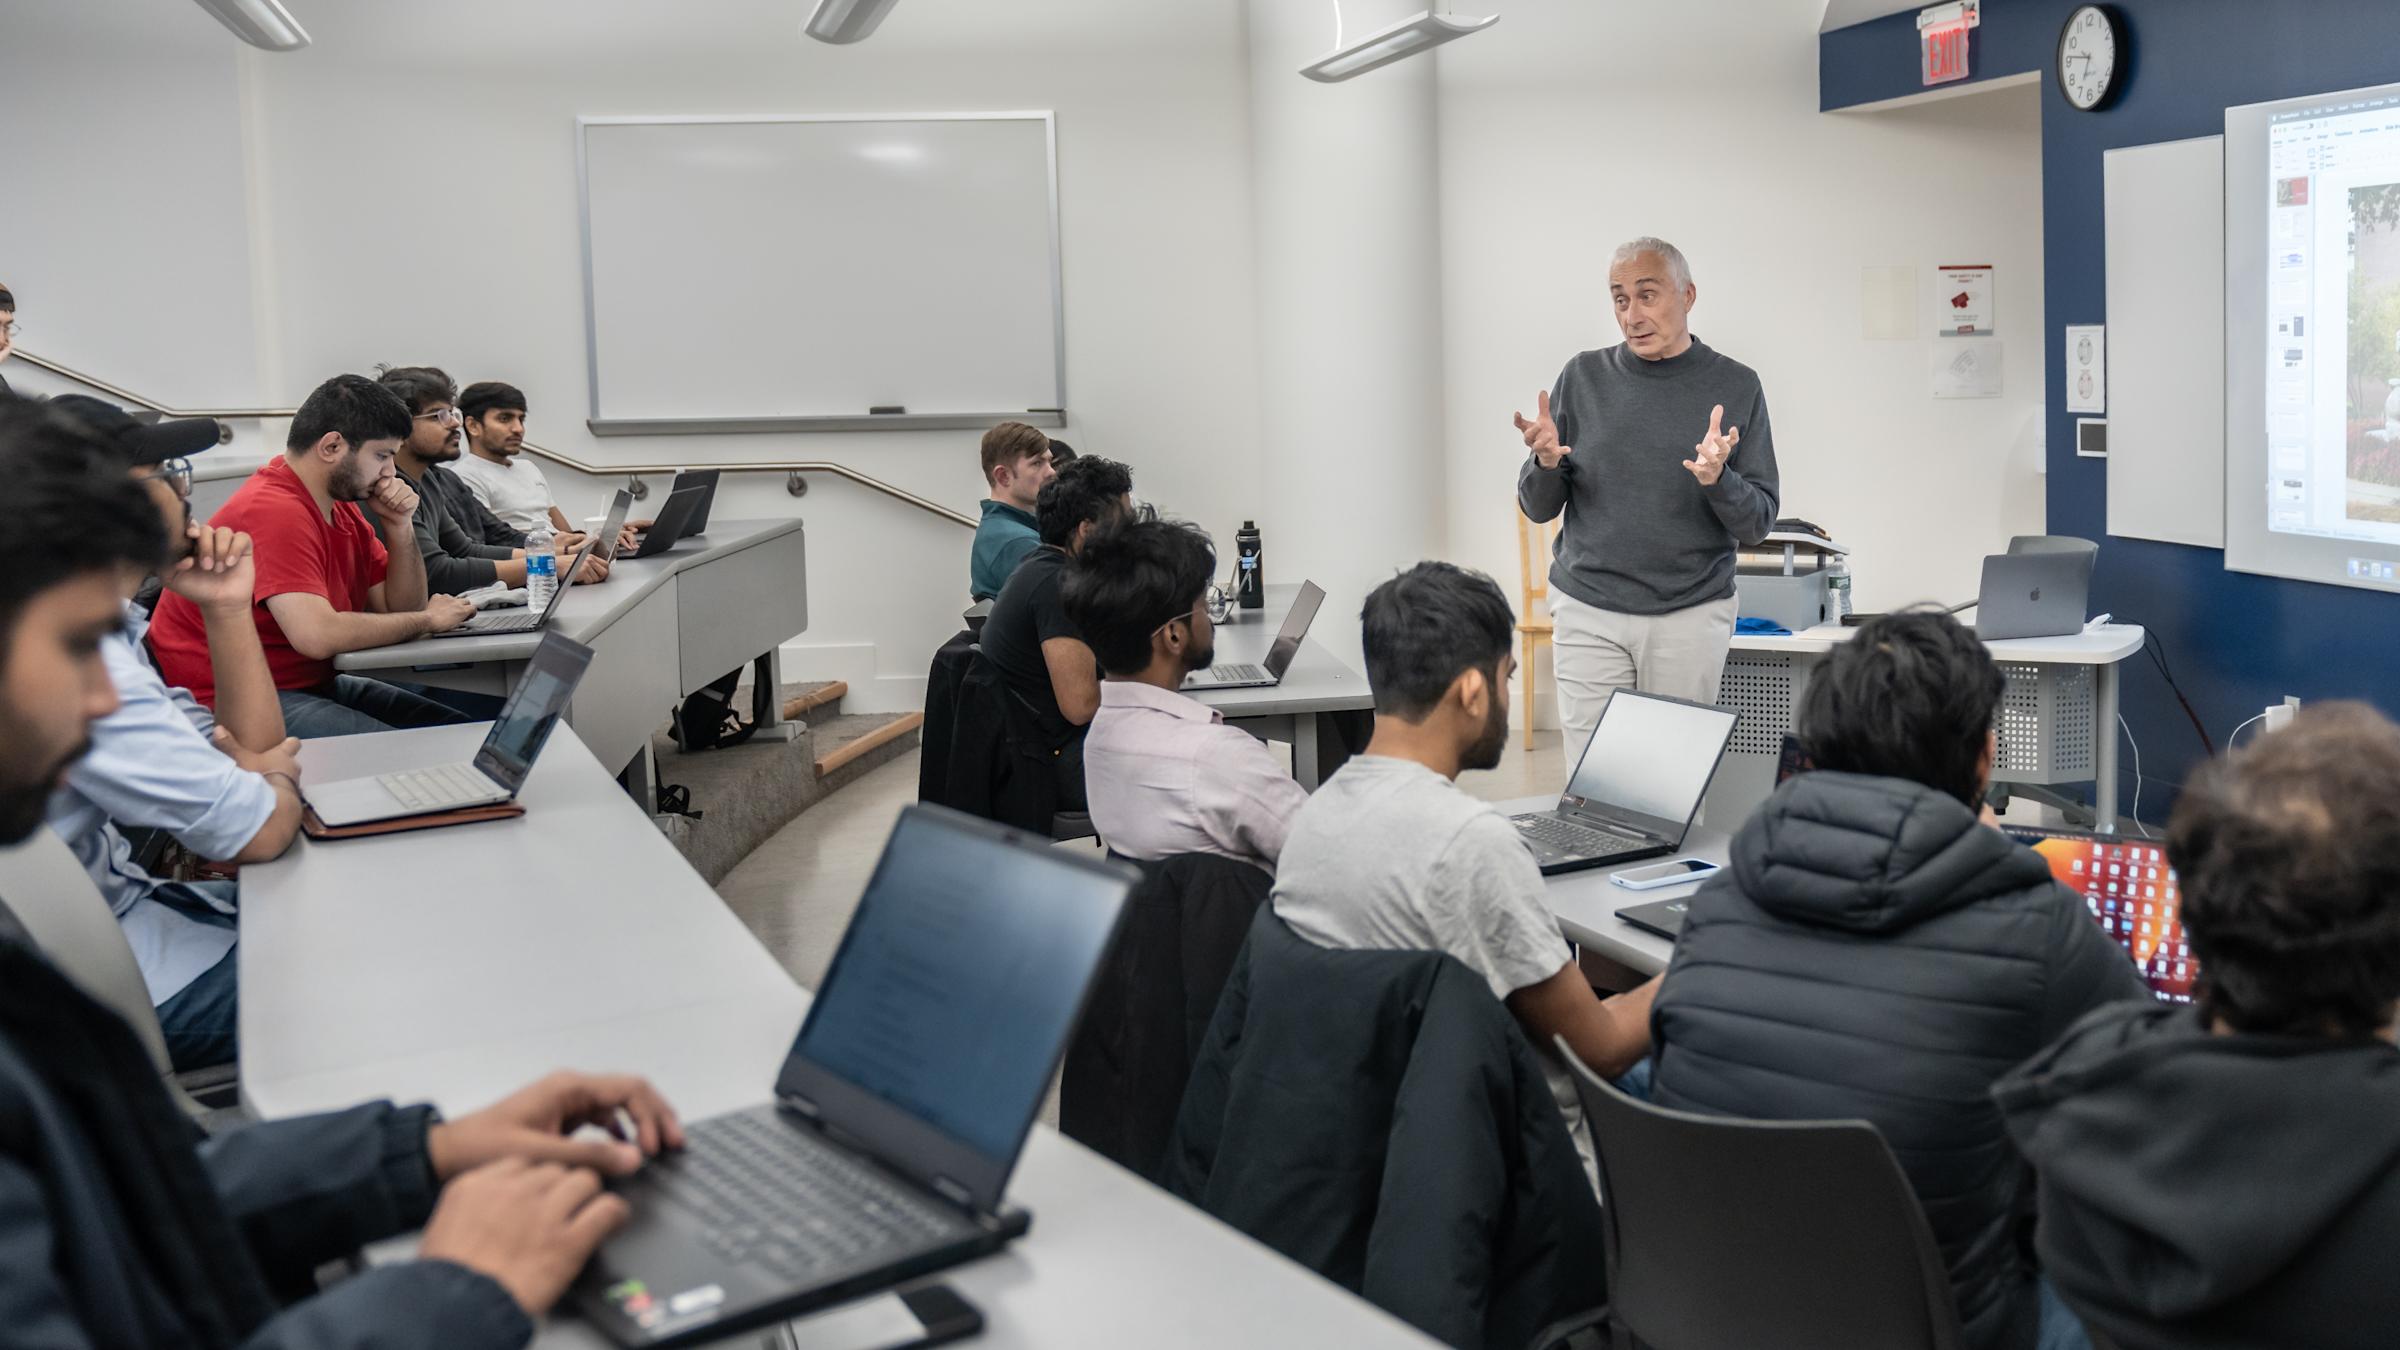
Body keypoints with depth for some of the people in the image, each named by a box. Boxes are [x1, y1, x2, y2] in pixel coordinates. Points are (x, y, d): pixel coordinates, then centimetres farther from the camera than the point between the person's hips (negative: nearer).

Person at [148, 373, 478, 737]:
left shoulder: (342, 507, 9)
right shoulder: (275, 511, -20)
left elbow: (401, 609, 11)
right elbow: (318, 635, -32)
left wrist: (400, 527, -4)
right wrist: (427, 620, -17)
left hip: (315, 683, 9)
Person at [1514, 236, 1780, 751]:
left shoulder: (1735, 387, 1)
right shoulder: (1584, 377, 4)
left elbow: (1757, 523, 0)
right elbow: (1538, 508, 7)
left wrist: (1717, 478, -20)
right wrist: (1546, 463, -15)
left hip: (1690, 615, 0)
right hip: (1590, 612, 1)